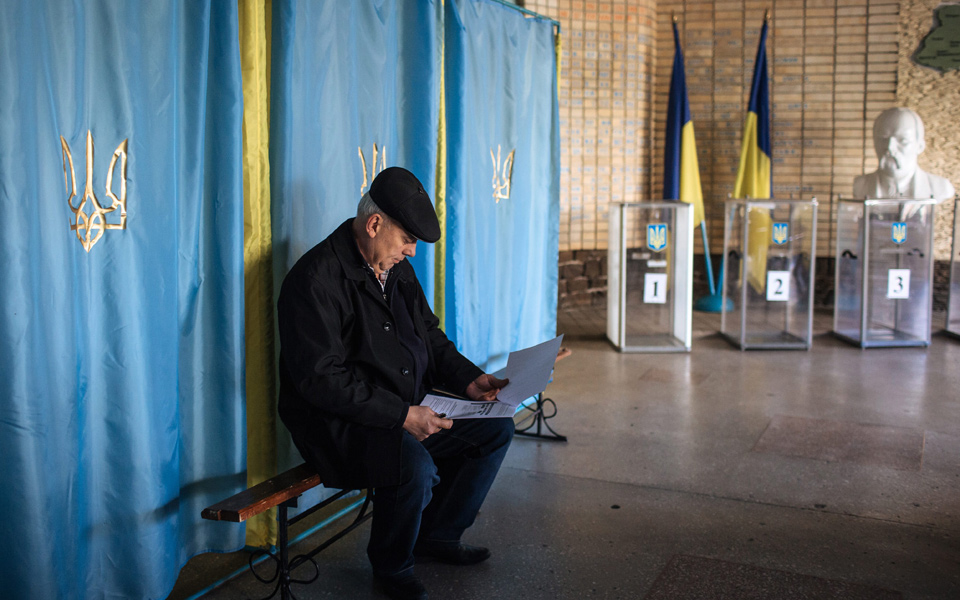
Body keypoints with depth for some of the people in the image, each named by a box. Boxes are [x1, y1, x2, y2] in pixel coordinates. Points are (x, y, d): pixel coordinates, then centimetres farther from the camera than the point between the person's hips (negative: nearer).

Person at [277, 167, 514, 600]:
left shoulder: (398, 269, 10)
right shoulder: (315, 279, -19)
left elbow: (430, 337, 18)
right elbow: (321, 378, -25)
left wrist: (468, 379, 1)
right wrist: (401, 415, -28)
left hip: (409, 410, 9)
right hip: (337, 421, -9)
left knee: (496, 429, 4)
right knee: (414, 465, -34)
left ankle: (438, 535, 18)